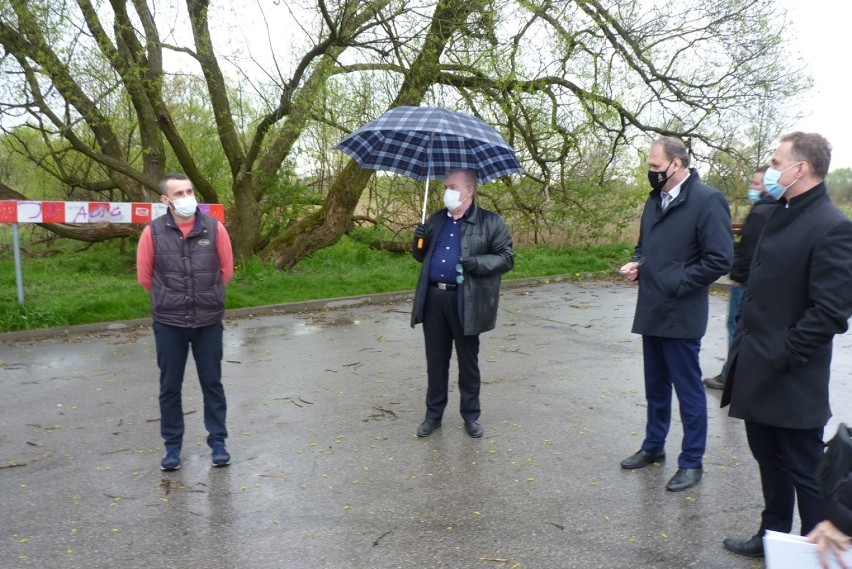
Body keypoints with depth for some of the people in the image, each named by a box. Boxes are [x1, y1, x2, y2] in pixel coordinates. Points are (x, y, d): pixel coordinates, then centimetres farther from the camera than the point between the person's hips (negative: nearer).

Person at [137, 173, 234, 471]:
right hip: (168, 323, 0)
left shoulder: (214, 228, -6)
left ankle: (217, 441, 23)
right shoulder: (153, 232, -7)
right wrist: (168, 298, 11)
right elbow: (144, 276, 4)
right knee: (170, 386, 11)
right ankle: (172, 444, 26)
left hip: (209, 321, 0)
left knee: (212, 382, 10)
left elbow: (226, 269, 5)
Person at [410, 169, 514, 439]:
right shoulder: (436, 219, 15)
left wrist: (479, 263, -21)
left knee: (468, 361, 9)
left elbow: (506, 258, -4)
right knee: (436, 360, 11)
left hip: (465, 302, -4)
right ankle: (433, 414, 24)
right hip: (433, 299, 4)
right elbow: (421, 257, 21)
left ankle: (471, 415, 24)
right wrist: (419, 242, -2)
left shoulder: (491, 222, -1)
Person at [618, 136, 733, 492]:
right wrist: (637, 265, 2)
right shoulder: (655, 200, 11)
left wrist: (674, 283, -17)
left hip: (681, 315, -7)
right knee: (656, 387, 19)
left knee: (688, 389, 5)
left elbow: (720, 259, -18)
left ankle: (691, 462, 20)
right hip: (651, 312, 7)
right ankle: (654, 446, 35)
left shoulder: (707, 200, -14)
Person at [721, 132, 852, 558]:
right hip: (757, 370, 9)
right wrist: (743, 338, 12)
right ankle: (773, 535, 39)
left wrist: (782, 356, -18)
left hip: (791, 380, -9)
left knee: (804, 470, 6)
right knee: (769, 459, 22)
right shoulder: (780, 216, 10)